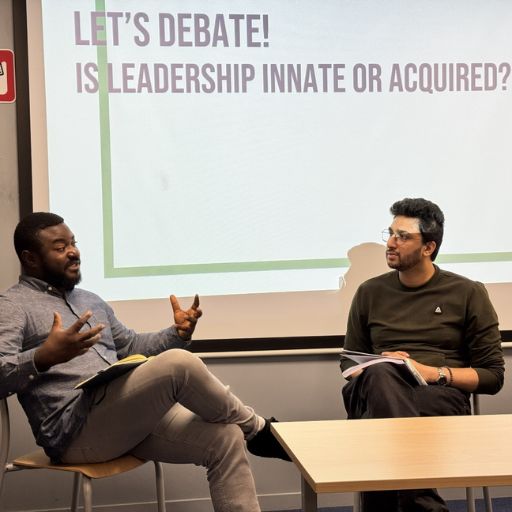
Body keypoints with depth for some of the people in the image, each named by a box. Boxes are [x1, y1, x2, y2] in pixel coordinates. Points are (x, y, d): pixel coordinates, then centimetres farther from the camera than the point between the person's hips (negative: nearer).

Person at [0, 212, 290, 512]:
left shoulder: (90, 301, 24)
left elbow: (131, 347, 29)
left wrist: (178, 334, 10)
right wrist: (44, 357, -33)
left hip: (129, 413, 8)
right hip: (76, 429, -8)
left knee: (225, 438, -11)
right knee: (178, 364, -27)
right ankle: (257, 430, -3)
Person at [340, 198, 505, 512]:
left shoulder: (468, 294, 10)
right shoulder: (370, 293, 18)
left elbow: (493, 375, 8)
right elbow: (349, 362, 24)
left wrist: (435, 373, -8)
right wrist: (377, 370, 0)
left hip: (441, 397, -2)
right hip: (378, 389, 3)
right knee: (381, 375, -39)